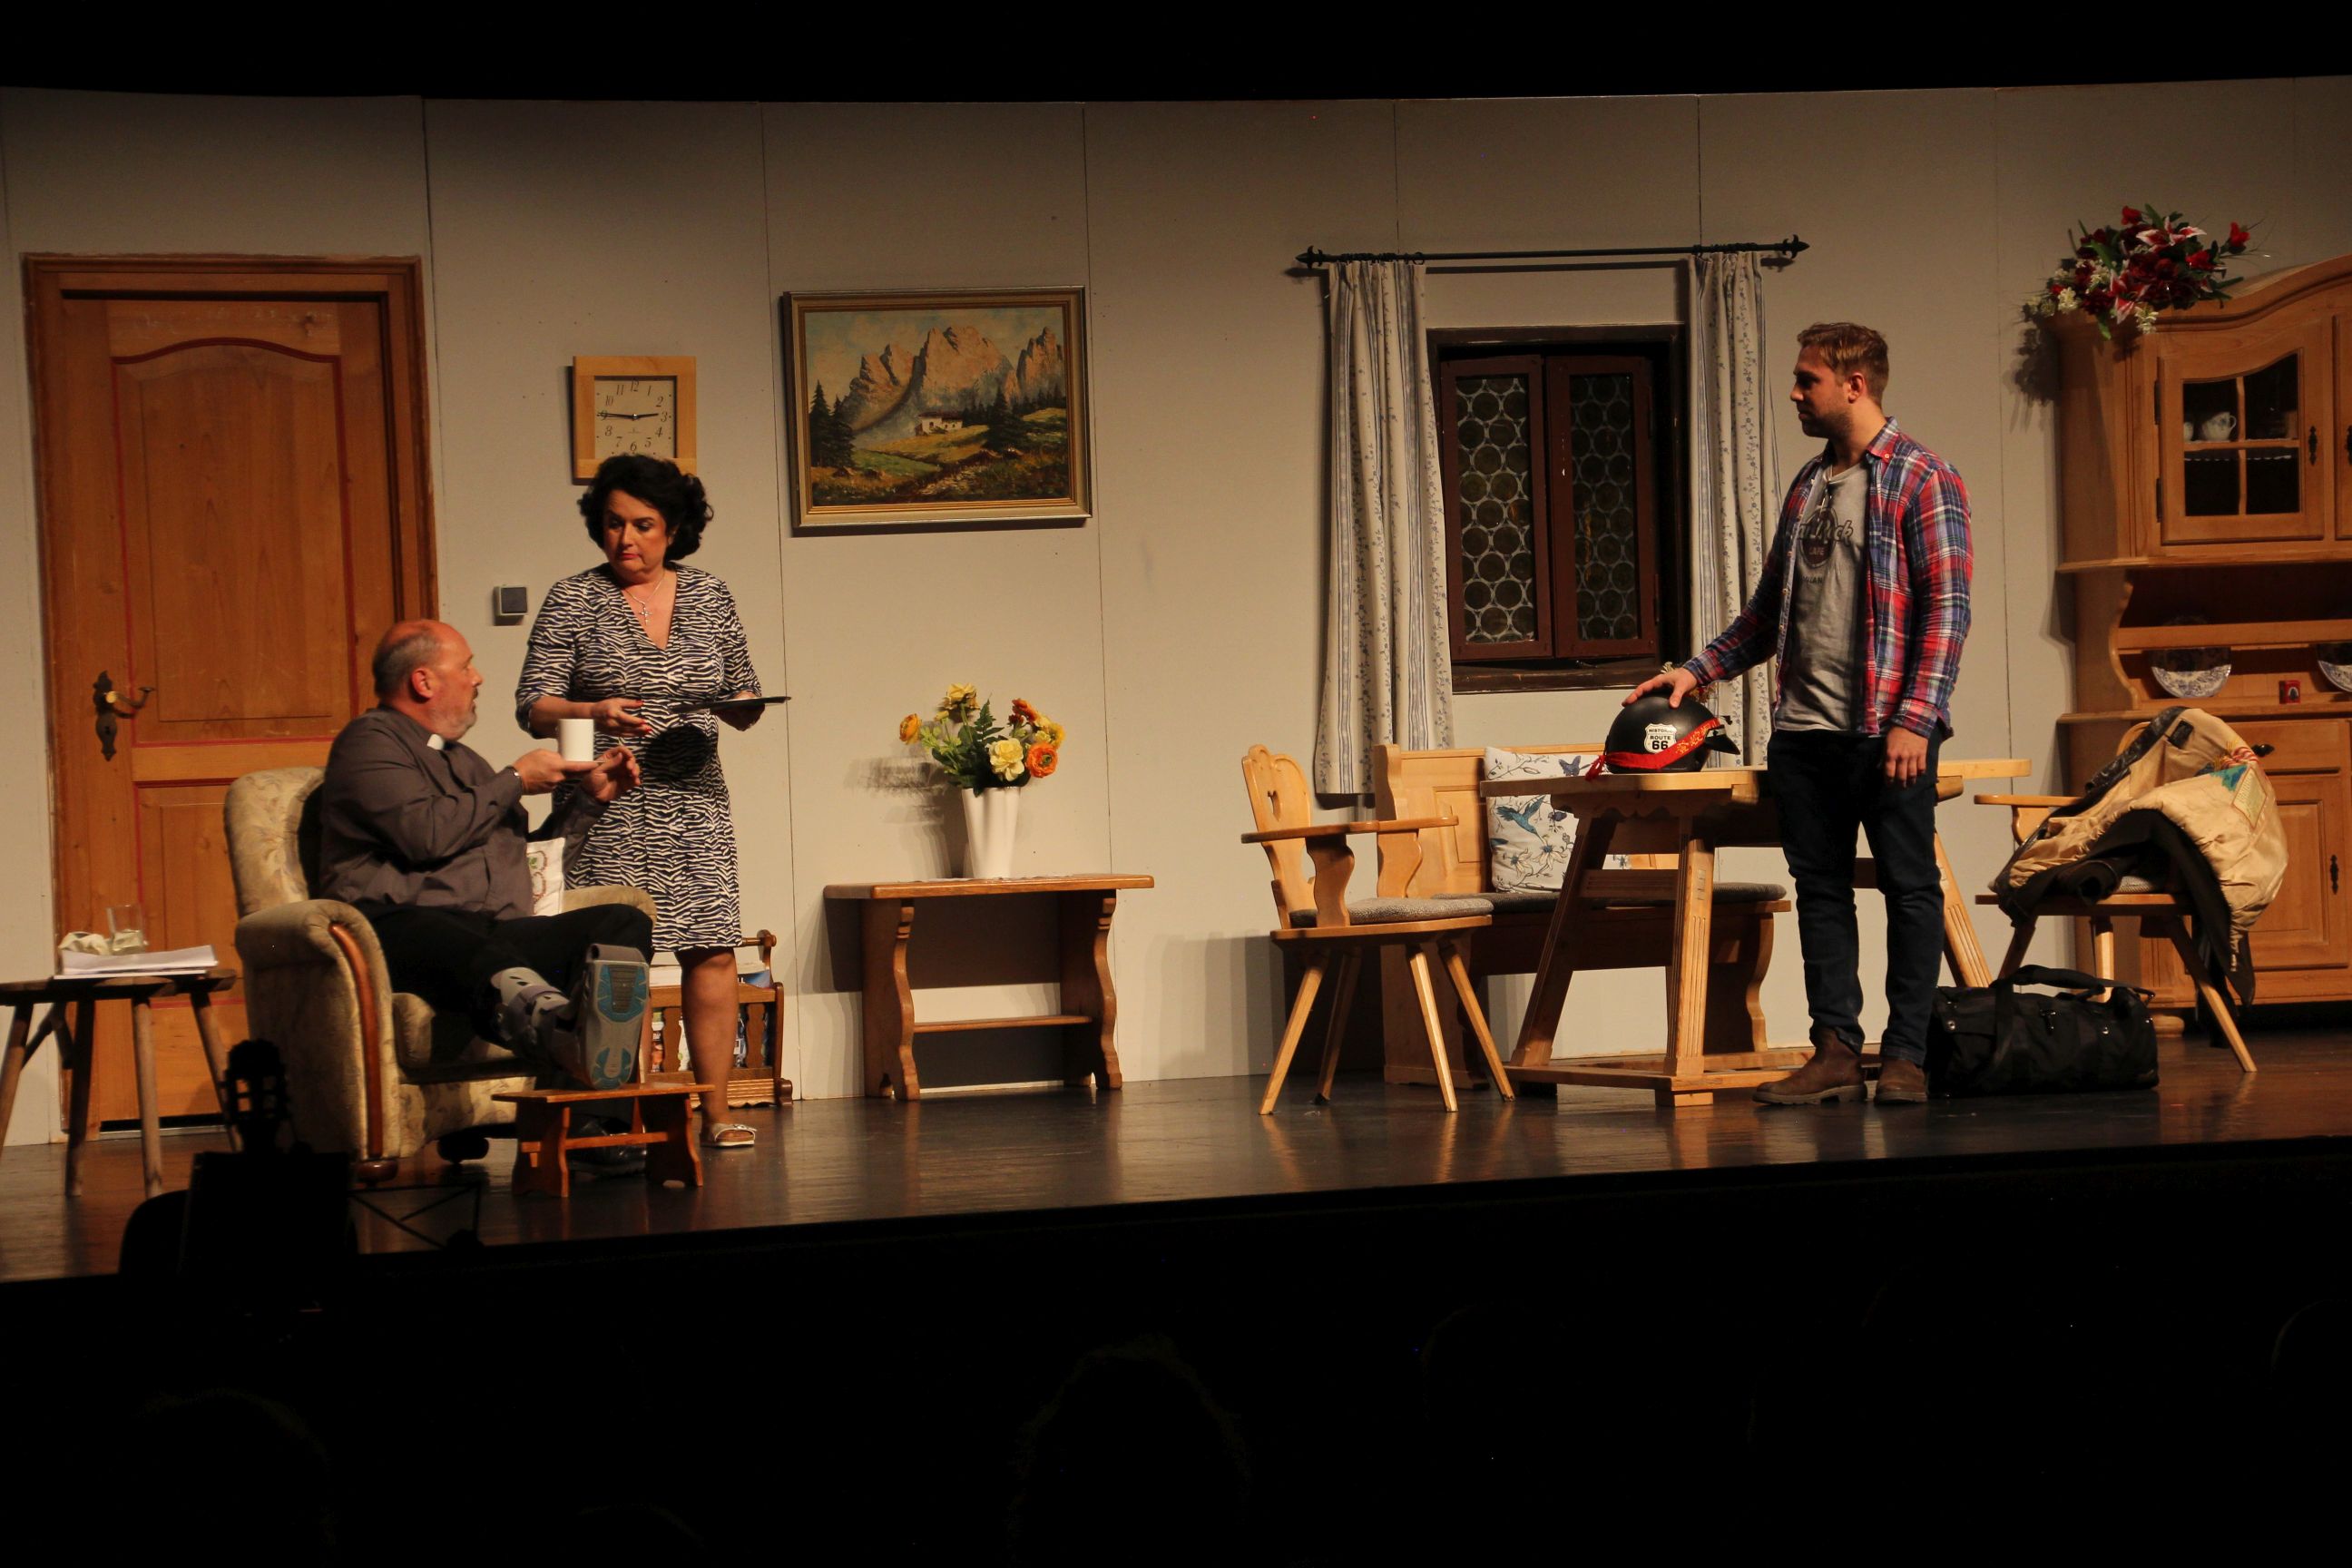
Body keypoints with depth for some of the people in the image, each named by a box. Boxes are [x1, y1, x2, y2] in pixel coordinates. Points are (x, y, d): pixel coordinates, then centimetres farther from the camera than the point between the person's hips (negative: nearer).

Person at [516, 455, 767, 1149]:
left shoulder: (709, 597, 11)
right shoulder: (573, 600, 1)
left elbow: (742, 696, 17)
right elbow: (532, 706, -2)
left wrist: (739, 707, -7)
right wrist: (593, 712, -21)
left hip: (695, 802, 3)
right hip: (609, 808, -3)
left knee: (713, 949, -4)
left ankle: (716, 1111, 2)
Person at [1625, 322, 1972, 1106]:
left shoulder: (1921, 479, -4)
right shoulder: (1806, 487, 18)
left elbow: (1946, 607, -11)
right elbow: (1768, 607, 25)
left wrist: (1914, 718, -18)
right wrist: (1699, 670, 15)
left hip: (1887, 729, -7)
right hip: (1803, 728, 7)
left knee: (1909, 887, -1)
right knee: (1819, 889, 6)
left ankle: (1905, 1056, 3)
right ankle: (1836, 1050, 10)